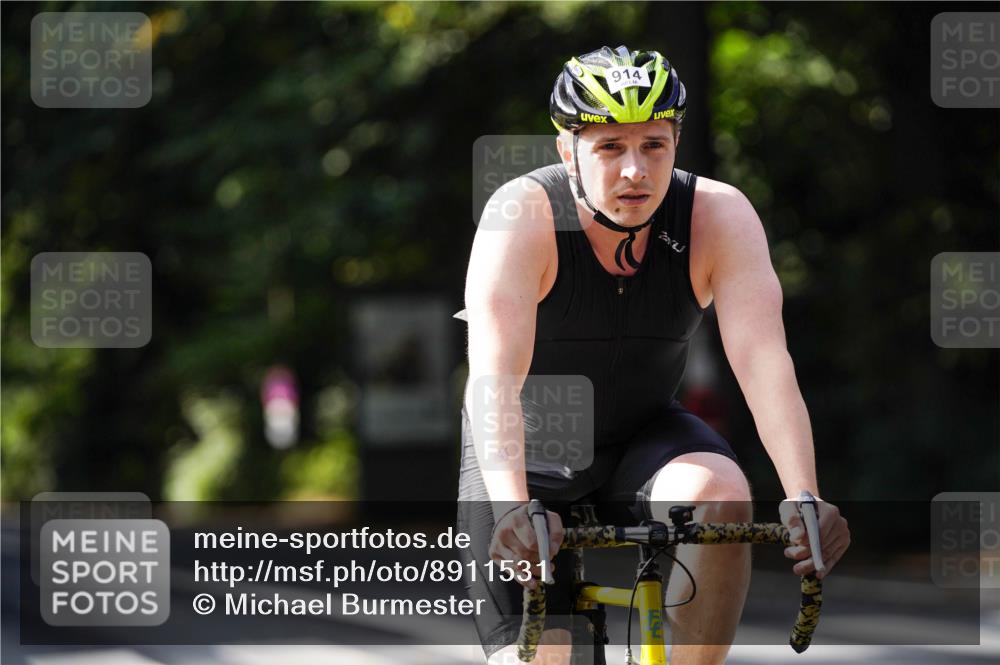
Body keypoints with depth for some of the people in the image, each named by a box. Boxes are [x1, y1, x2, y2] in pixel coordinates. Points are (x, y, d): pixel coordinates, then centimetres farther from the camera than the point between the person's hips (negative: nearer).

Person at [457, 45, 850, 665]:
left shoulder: (719, 215, -20)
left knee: (720, 495, -30)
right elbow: (494, 376, -37)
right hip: (529, 451, -2)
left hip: (644, 439, 2)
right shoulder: (523, 215, -26)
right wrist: (513, 509, -53)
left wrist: (804, 497, -44)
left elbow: (763, 360, -29)